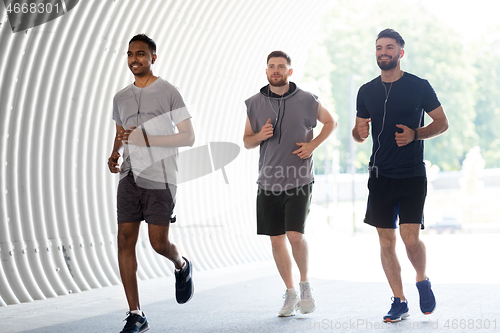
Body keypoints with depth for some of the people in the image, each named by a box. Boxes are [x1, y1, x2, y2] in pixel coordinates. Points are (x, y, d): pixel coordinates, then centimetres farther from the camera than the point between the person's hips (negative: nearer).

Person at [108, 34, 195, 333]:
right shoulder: (121, 98, 13)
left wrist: (146, 139, -16)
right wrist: (114, 154, 3)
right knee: (125, 240, -5)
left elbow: (189, 137, -7)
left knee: (159, 243, -6)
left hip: (160, 179, -5)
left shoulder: (168, 92, -3)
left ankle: (182, 266, 32)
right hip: (130, 177, 5)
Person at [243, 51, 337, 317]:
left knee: (295, 235, -15)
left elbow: (330, 122, 13)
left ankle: (305, 285, 10)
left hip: (299, 180, -3)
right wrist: (260, 136, -10)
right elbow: (247, 141, 12)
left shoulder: (306, 100, -3)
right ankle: (290, 293, 20)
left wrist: (313, 145, -3)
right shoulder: (254, 103, 4)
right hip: (269, 181, 3)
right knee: (276, 240, 5)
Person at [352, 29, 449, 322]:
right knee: (386, 241, 3)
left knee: (411, 238, -12)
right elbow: (359, 134, 17)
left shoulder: (419, 86, -1)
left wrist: (415, 134, -13)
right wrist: (359, 132, -7)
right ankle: (400, 303, 14)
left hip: (412, 174, -4)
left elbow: (442, 123, 3)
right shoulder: (367, 91, 10)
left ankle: (423, 281, 18)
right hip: (380, 175, 4)